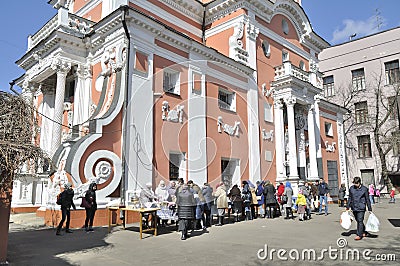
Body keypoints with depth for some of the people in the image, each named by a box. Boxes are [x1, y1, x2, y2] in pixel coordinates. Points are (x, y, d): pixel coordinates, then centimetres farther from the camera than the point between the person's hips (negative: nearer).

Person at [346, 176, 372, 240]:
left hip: (361, 208, -5)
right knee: (358, 221, 14)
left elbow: (367, 199, 1)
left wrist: (369, 209, 3)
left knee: (360, 221, -8)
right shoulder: (351, 188, 4)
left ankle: (359, 235, -3)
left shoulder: (364, 189, -5)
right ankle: (364, 232, 33)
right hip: (354, 208, 5)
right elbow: (350, 198, 13)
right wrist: (348, 207, 14)